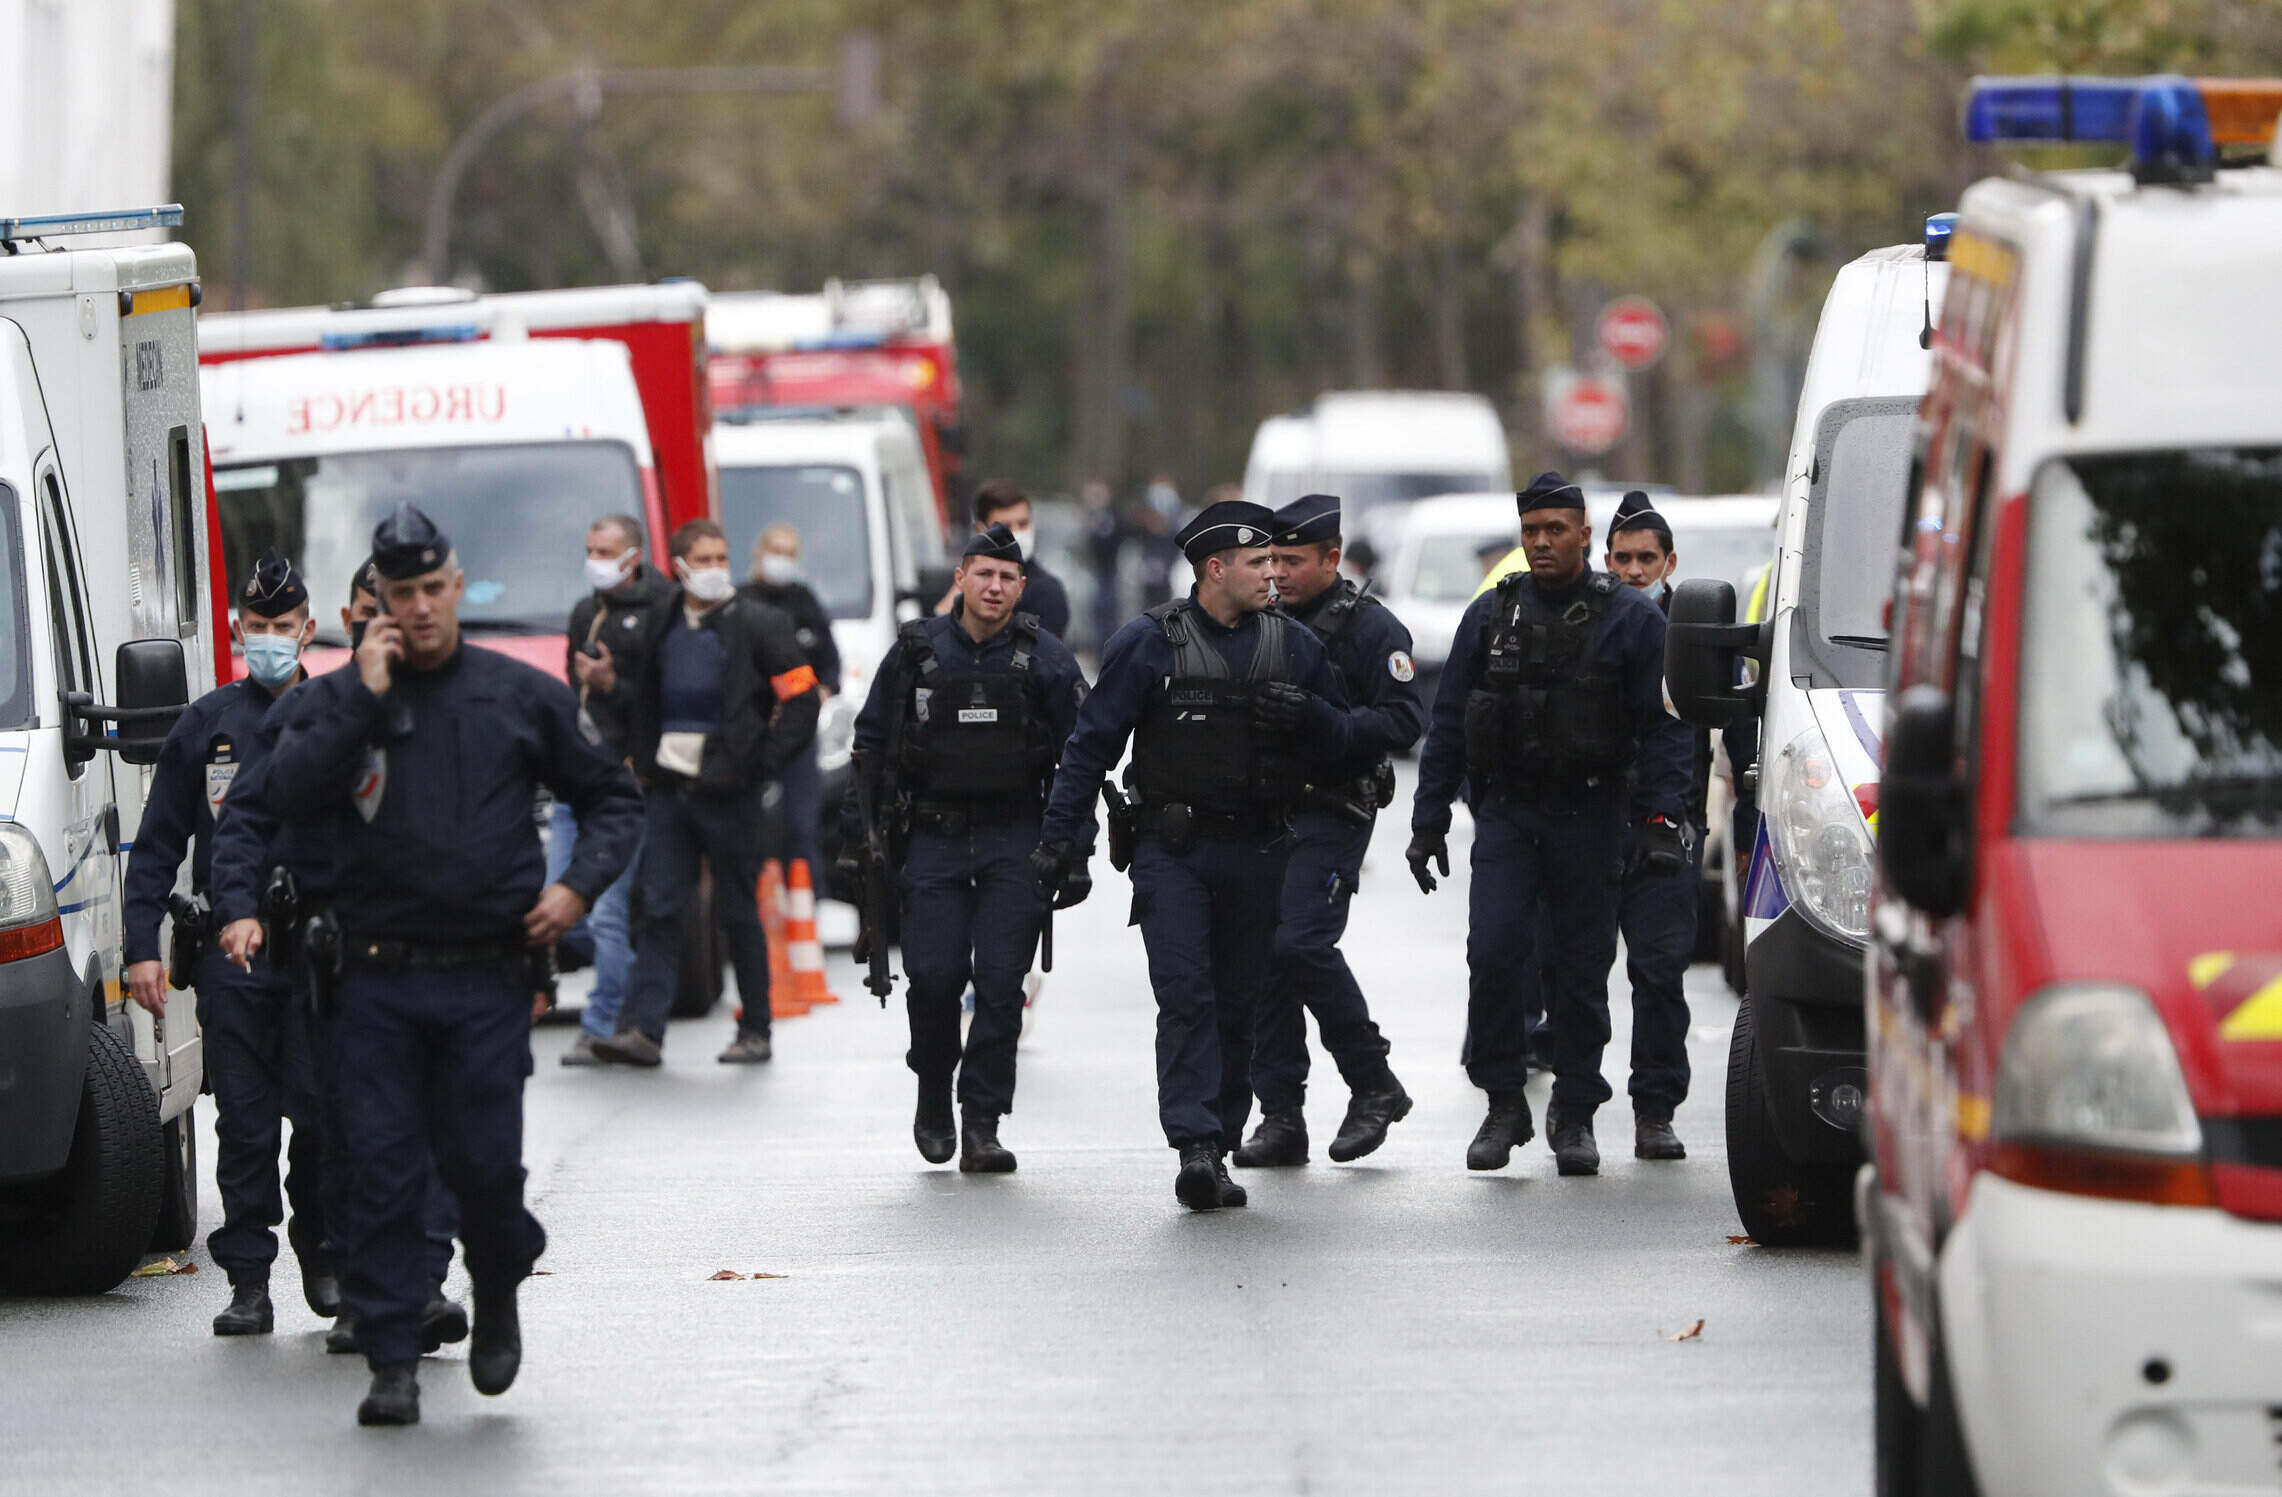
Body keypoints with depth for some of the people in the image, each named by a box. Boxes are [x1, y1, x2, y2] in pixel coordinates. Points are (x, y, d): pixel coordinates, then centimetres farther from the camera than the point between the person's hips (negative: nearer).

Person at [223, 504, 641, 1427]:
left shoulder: (522, 698, 7)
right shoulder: (334, 700, 5)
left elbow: (611, 798, 17)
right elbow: (286, 795, -12)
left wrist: (580, 884, 0)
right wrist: (366, 698, -14)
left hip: (488, 978, 0)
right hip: (378, 980, 0)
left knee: (482, 1163, -3)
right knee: (381, 1173, -3)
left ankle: (498, 1293, 27)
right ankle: (392, 1362, 3)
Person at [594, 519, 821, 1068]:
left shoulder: (757, 625, -4)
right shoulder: (663, 626, 10)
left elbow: (803, 700, -5)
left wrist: (761, 764, -9)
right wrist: (644, 764, 11)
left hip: (727, 791, -4)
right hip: (668, 789, 4)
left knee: (738, 914, 3)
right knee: (657, 908, -3)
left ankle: (755, 1031, 12)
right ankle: (642, 1028, -8)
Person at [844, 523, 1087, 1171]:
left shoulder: (1044, 659, 1)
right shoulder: (916, 652, 4)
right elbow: (871, 746, 10)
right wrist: (858, 837, 6)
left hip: (1015, 842, -1)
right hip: (933, 837, 1)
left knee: (1000, 982, -7)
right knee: (933, 975, -8)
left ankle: (982, 1124, -2)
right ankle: (933, 1096, 17)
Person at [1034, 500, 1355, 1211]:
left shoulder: (1292, 645, 8)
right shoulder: (1150, 643, -3)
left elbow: (1343, 743, 12)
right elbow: (1091, 743, -1)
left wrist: (1306, 714, -10)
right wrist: (1061, 835, -6)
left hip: (1256, 852, 4)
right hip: (1172, 849, -3)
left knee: (1238, 1006, 5)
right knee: (1186, 996, -14)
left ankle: (1217, 1151, 12)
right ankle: (1194, 1145, -19)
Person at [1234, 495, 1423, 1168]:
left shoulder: (1371, 628, -5)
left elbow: (1404, 721, -12)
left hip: (1332, 815, -7)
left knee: (1302, 943, -17)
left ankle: (1374, 1086, 0)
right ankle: (1281, 1118, 6)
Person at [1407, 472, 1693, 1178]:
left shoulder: (1631, 618, 2)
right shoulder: (1492, 615, 10)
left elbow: (1664, 726, 0)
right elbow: (1448, 724, 13)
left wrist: (1660, 820, -10)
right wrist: (1429, 822, 8)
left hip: (1588, 820, -1)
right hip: (1506, 814, 2)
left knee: (1581, 969, 2)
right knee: (1493, 953, -13)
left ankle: (1574, 1114, 13)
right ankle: (1504, 1104, -1)